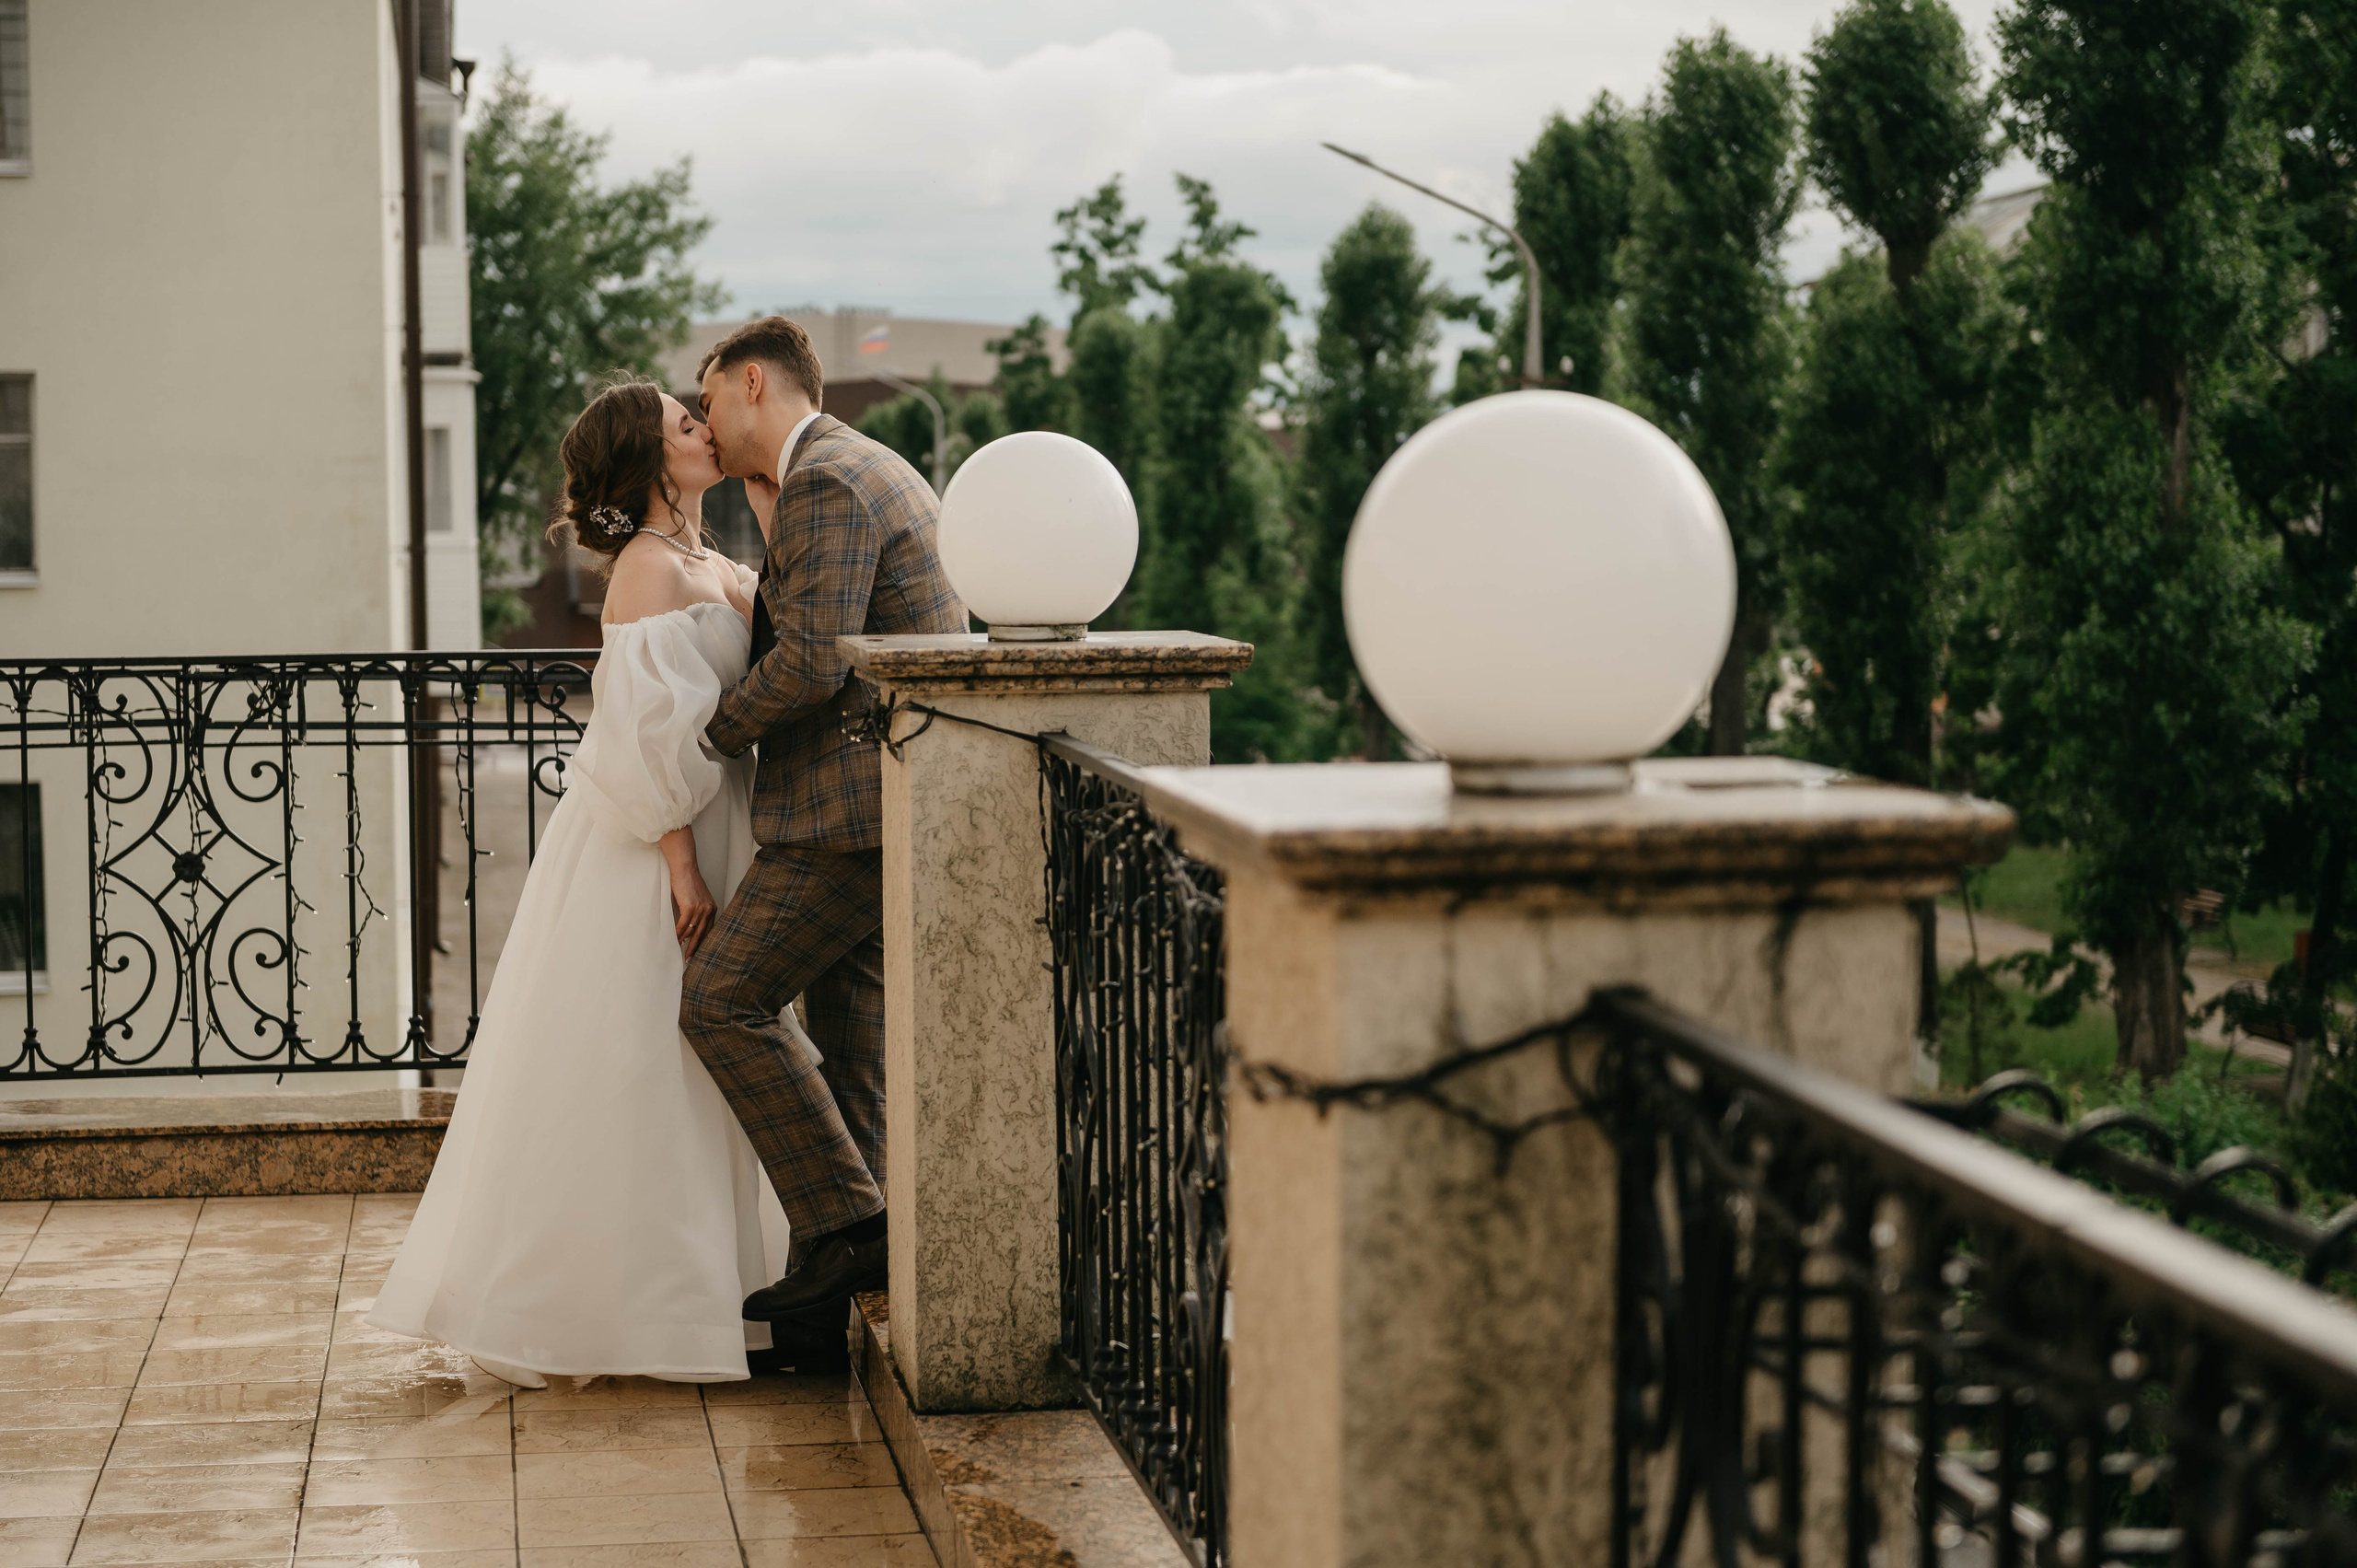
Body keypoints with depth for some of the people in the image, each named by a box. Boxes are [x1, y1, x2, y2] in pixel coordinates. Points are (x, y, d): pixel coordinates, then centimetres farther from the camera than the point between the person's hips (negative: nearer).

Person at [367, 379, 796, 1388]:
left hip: (704, 839, 9)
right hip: (650, 854, -9)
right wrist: (683, 866, -21)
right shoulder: (650, 569, -15)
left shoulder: (717, 569, 14)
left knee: (691, 1073, 13)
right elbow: (651, 731, -20)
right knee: (629, 1073, -2)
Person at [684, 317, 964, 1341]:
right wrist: (770, 525, 15)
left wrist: (713, 732, -7)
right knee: (848, 1035, 10)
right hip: (889, 804, 11)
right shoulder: (872, 470, 20)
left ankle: (849, 1222, -11)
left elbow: (811, 662, -22)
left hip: (854, 808, -11)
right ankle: (824, 1290, 14)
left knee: (724, 1000, -10)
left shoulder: (825, 482, -13)